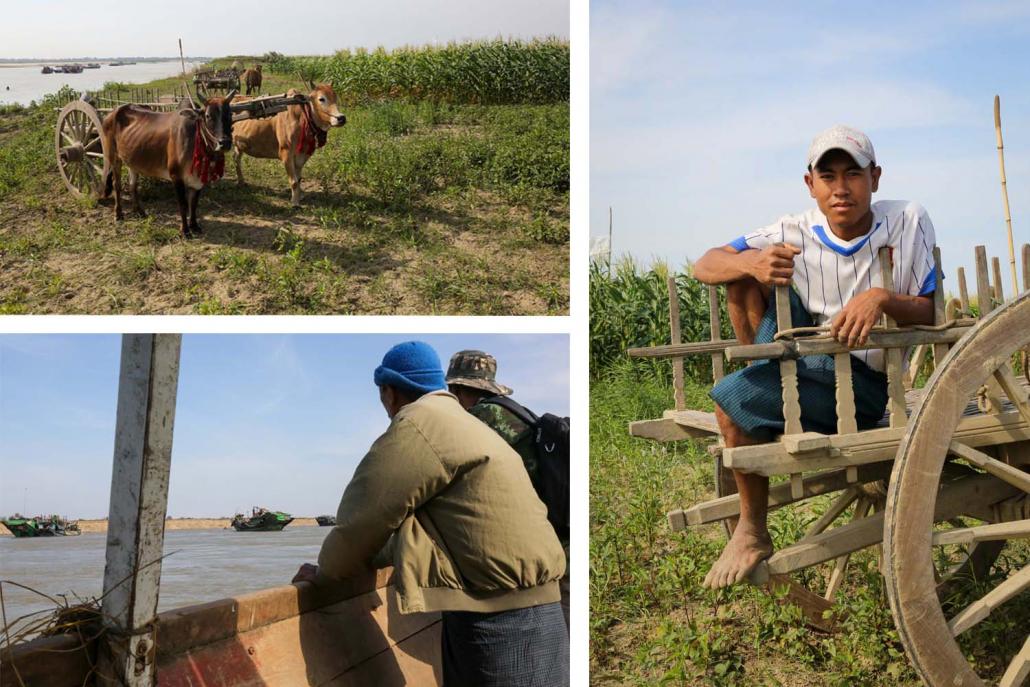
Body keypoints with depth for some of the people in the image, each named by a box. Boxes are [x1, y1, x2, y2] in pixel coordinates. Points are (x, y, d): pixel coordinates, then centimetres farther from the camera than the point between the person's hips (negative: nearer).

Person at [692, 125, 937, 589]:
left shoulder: (908, 223, -10)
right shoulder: (796, 233, -5)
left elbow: (928, 314, -8)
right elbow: (703, 267, -10)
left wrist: (882, 298, -32)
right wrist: (751, 263, -33)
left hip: (866, 380, -4)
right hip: (807, 355, 5)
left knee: (733, 401, -26)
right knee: (746, 268, -10)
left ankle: (753, 534, -8)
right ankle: (764, 372, -4)